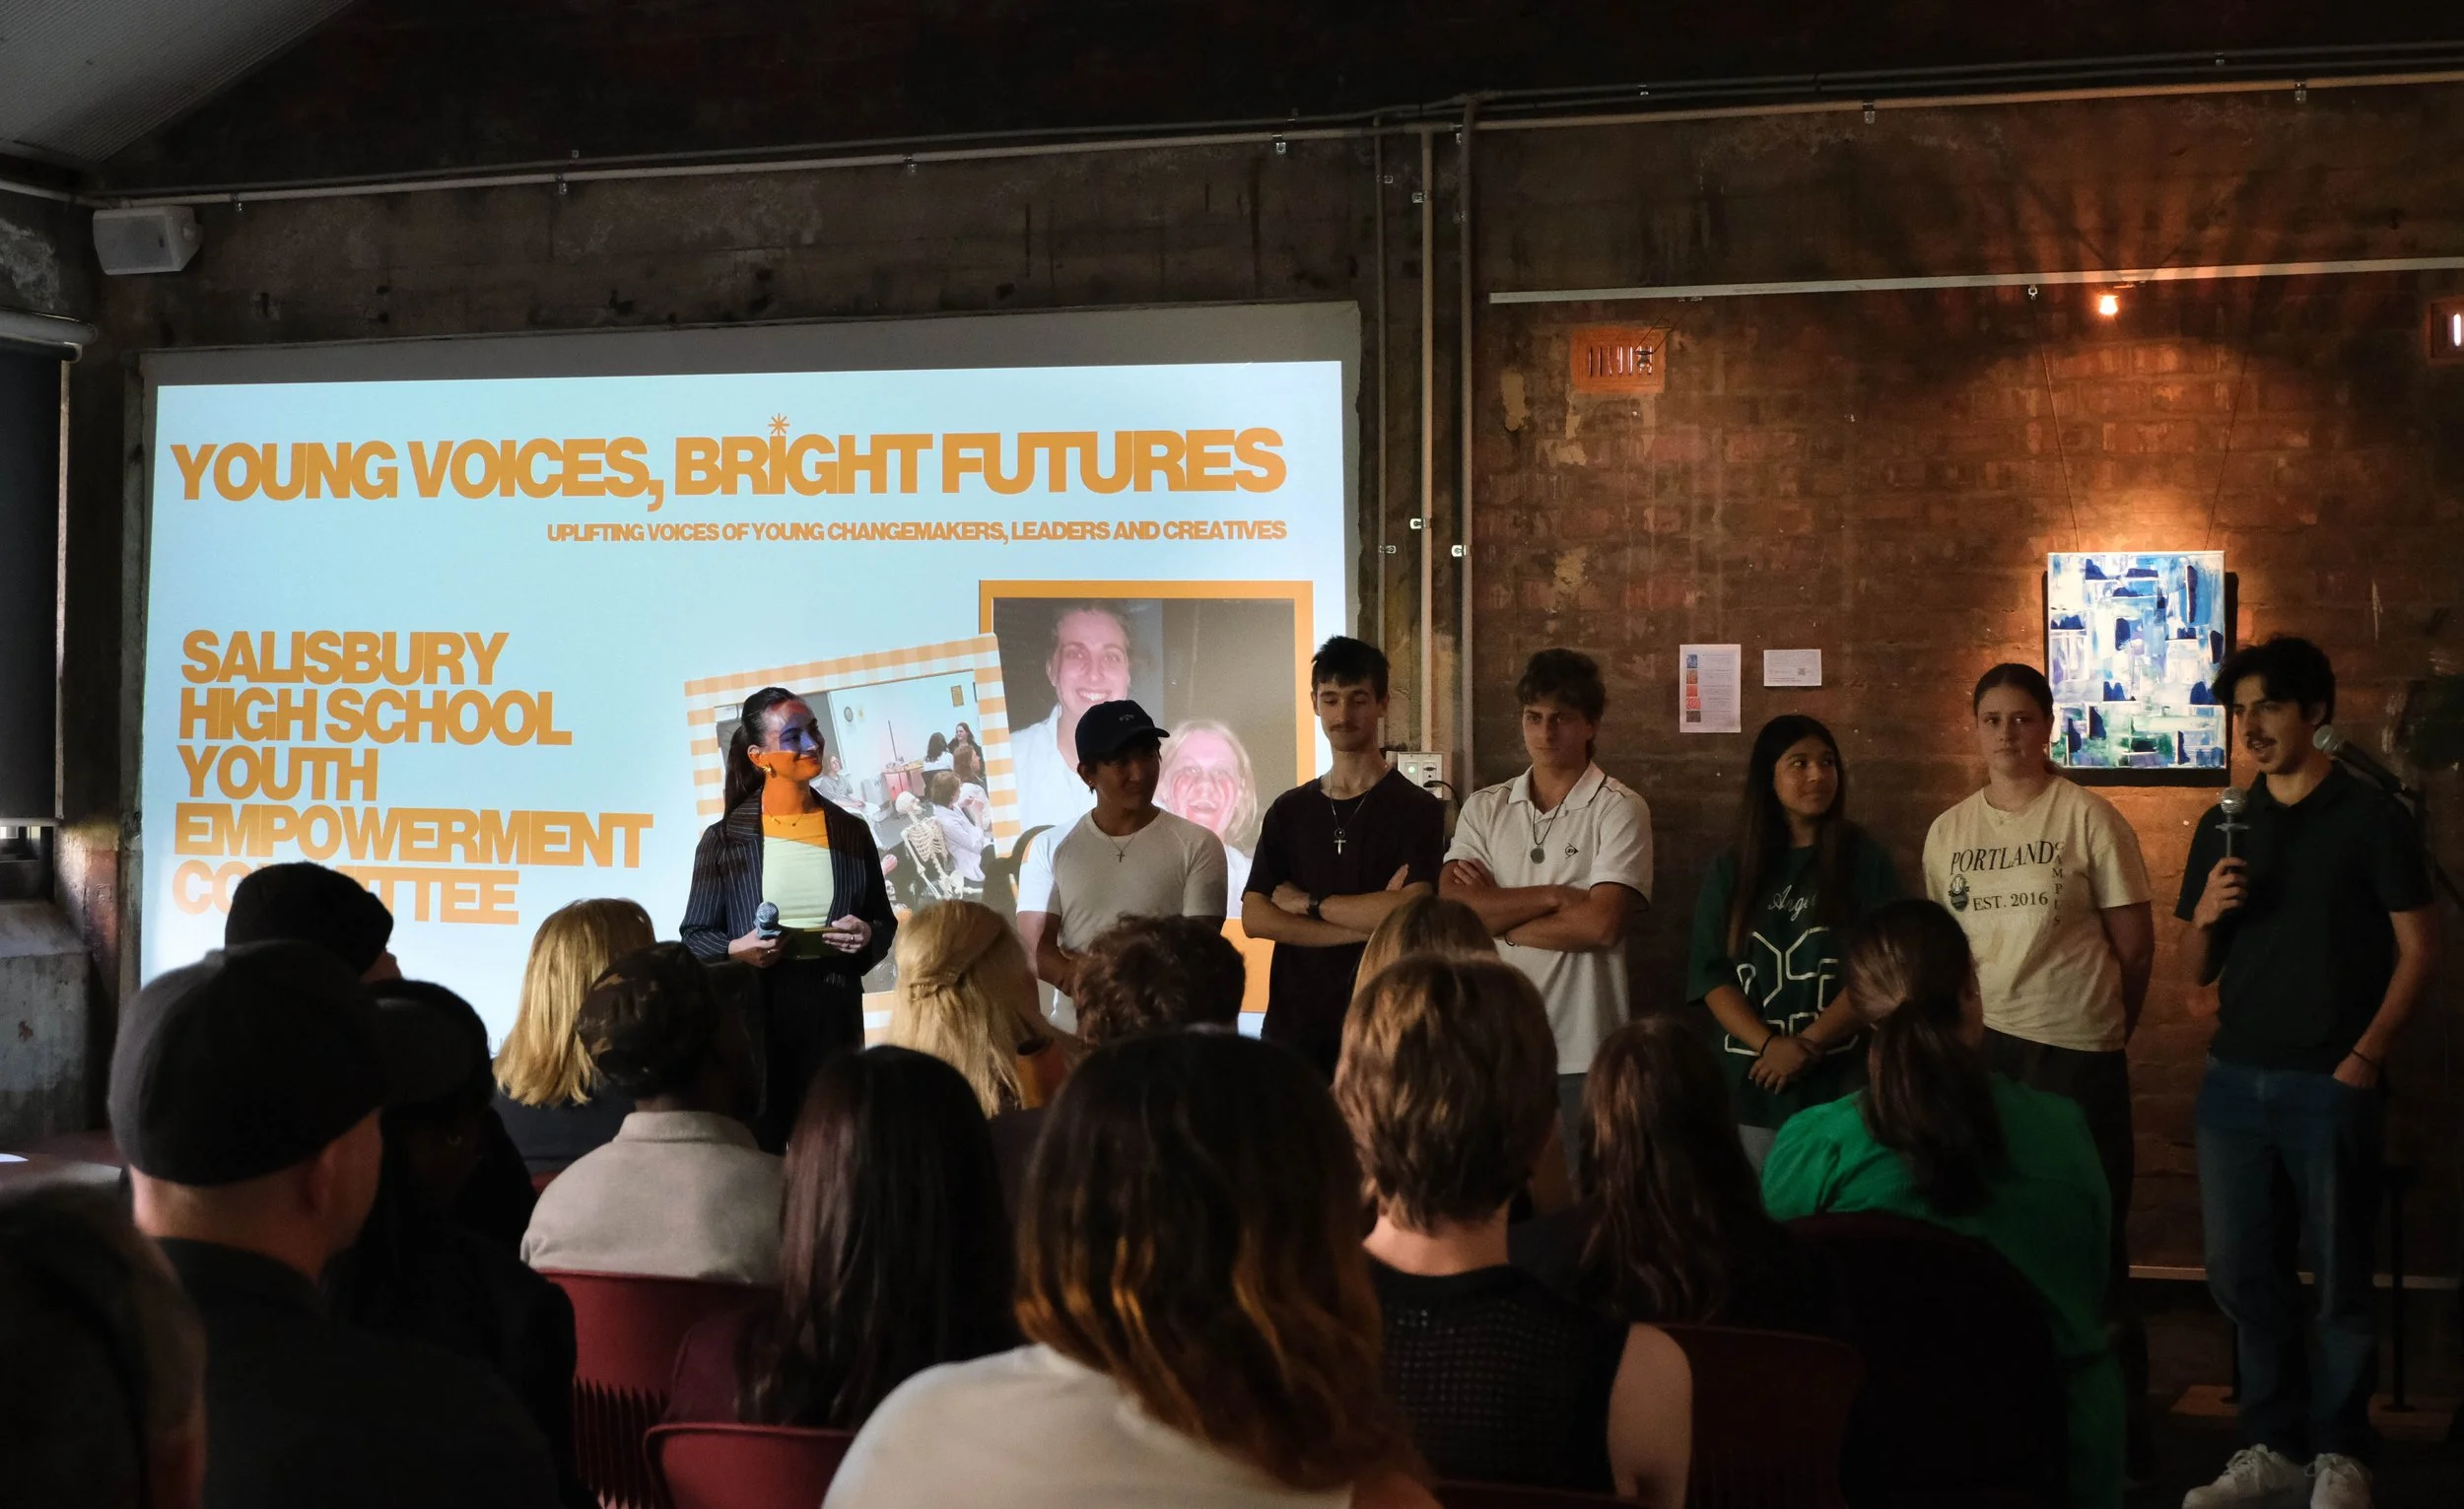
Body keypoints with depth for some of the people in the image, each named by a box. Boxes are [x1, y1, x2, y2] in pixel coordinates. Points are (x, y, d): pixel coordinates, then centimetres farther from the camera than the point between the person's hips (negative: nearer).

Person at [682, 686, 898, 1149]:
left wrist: (867, 936, -5)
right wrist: (735, 950, -14)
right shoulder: (725, 838, 1)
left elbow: (886, 924, 17)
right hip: (753, 1015, -2)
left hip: (834, 1015, 2)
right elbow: (695, 936, 5)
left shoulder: (850, 831, 9)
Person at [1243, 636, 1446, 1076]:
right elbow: (1254, 918, 1)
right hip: (1293, 1024, 3)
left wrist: (1309, 903, -4)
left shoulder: (1417, 809, 0)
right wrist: (1365, 925, -10)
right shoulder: (1288, 811, 11)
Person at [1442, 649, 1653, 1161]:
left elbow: (1601, 923, -15)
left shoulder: (1619, 809, -3)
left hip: (1582, 1055, -3)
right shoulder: (1484, 809, 9)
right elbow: (1450, 907, -4)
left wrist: (1495, 914, -5)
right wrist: (1553, 896, -12)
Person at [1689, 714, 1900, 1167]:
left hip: (1841, 1080, -2)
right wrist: (1770, 1045, -14)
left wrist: (1810, 1043, -13)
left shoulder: (1865, 861, 3)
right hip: (1753, 1081, 2)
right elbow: (1710, 974, 1)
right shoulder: (1732, 870, 8)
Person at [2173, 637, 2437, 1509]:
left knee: (2339, 1275, 0)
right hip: (2235, 1079, 5)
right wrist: (2205, 915, -6)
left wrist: (2365, 1057, -13)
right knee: (2241, 1272, 8)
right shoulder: (2224, 827, 11)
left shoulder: (2369, 818, -2)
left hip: (2329, 1084, -5)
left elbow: (2418, 950, -5)